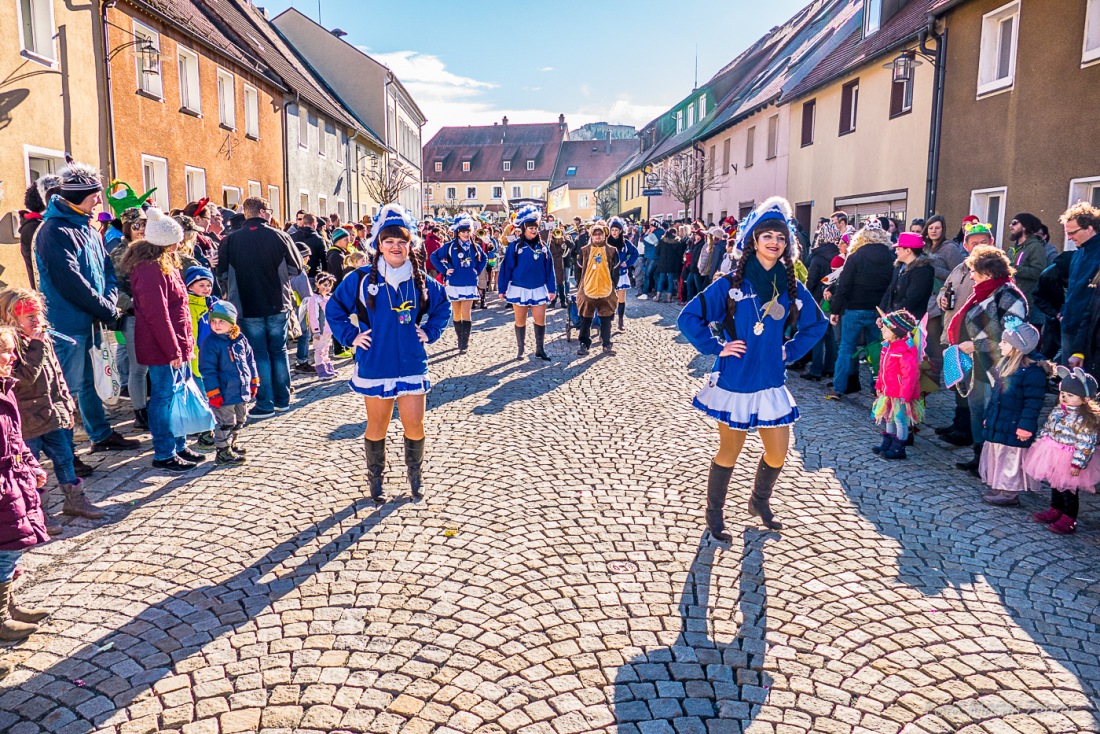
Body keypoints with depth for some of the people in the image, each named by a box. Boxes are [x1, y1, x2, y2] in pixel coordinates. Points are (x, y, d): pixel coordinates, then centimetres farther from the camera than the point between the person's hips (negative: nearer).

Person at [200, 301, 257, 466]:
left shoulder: (240, 339, 4)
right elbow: (208, 370, -15)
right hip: (224, 394, -7)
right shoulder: (210, 343, -14)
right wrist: (213, 393, -18)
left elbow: (250, 360, 14)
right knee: (225, 423, 1)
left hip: (242, 391, 7)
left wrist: (254, 382, 12)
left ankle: (232, 445, 39)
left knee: (240, 420, 21)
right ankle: (223, 452, 13)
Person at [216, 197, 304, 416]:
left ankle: (265, 404, 7)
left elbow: (222, 271, 0)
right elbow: (296, 268, -1)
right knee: (278, 351, 14)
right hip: (278, 305, 1)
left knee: (259, 355, 6)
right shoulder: (279, 236, -7)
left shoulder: (232, 240, -6)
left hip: (247, 306, -1)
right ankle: (282, 399, 20)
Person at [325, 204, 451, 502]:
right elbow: (334, 308, 5)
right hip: (375, 366, -1)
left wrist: (430, 332, 7)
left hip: (412, 364, 1)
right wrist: (351, 336, -2)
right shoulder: (362, 279, -6)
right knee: (377, 426, 10)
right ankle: (375, 477, 28)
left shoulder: (420, 280, 0)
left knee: (414, 424, 3)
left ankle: (415, 472, 28)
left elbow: (443, 306, 18)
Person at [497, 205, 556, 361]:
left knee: (540, 320, 1)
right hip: (519, 289, -2)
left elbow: (549, 268, 7)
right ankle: (520, 350, 19)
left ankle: (540, 349, 14)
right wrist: (502, 289, -6)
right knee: (520, 321, 8)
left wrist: (552, 288, 3)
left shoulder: (542, 246, 5)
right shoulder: (515, 246, -4)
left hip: (538, 289, 2)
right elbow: (506, 268, -4)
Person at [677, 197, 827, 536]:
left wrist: (790, 352, 8)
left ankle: (760, 501, 39)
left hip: (771, 382, 4)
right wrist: (716, 346, -11)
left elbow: (816, 324, 19)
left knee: (778, 453, 10)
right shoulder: (731, 284, -9)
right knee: (730, 451, 7)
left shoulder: (792, 287, 2)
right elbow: (688, 318, -8)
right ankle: (714, 514, 27)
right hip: (735, 380, -4)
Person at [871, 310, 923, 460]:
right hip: (888, 392, 9)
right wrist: (879, 385, 19)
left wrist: (905, 395, -25)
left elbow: (910, 374, -25)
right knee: (889, 419, 19)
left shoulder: (906, 350, -24)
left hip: (900, 394, -9)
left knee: (900, 421, 2)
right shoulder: (887, 346, 6)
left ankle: (898, 449, 12)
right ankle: (887, 444, 32)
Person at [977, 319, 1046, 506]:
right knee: (997, 456, 17)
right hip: (998, 425, 9)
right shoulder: (1004, 365, 9)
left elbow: (1033, 403, -20)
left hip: (1014, 429, -9)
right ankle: (999, 489, 28)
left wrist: (1025, 427, -21)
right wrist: (988, 417, 19)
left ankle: (1010, 494, 12)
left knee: (1011, 460, 1)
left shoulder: (1033, 372, -19)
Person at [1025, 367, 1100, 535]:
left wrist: (1077, 464, -25)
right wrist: (1039, 445, 17)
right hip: (1052, 457, 8)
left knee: (1068, 491, 4)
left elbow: (1085, 445, -23)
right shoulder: (1058, 411, 3)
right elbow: (1046, 429, 15)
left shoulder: (1085, 420, -21)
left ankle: (1068, 521, 16)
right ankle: (1054, 512, 37)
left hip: (1068, 462, -8)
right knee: (1055, 486, 21)